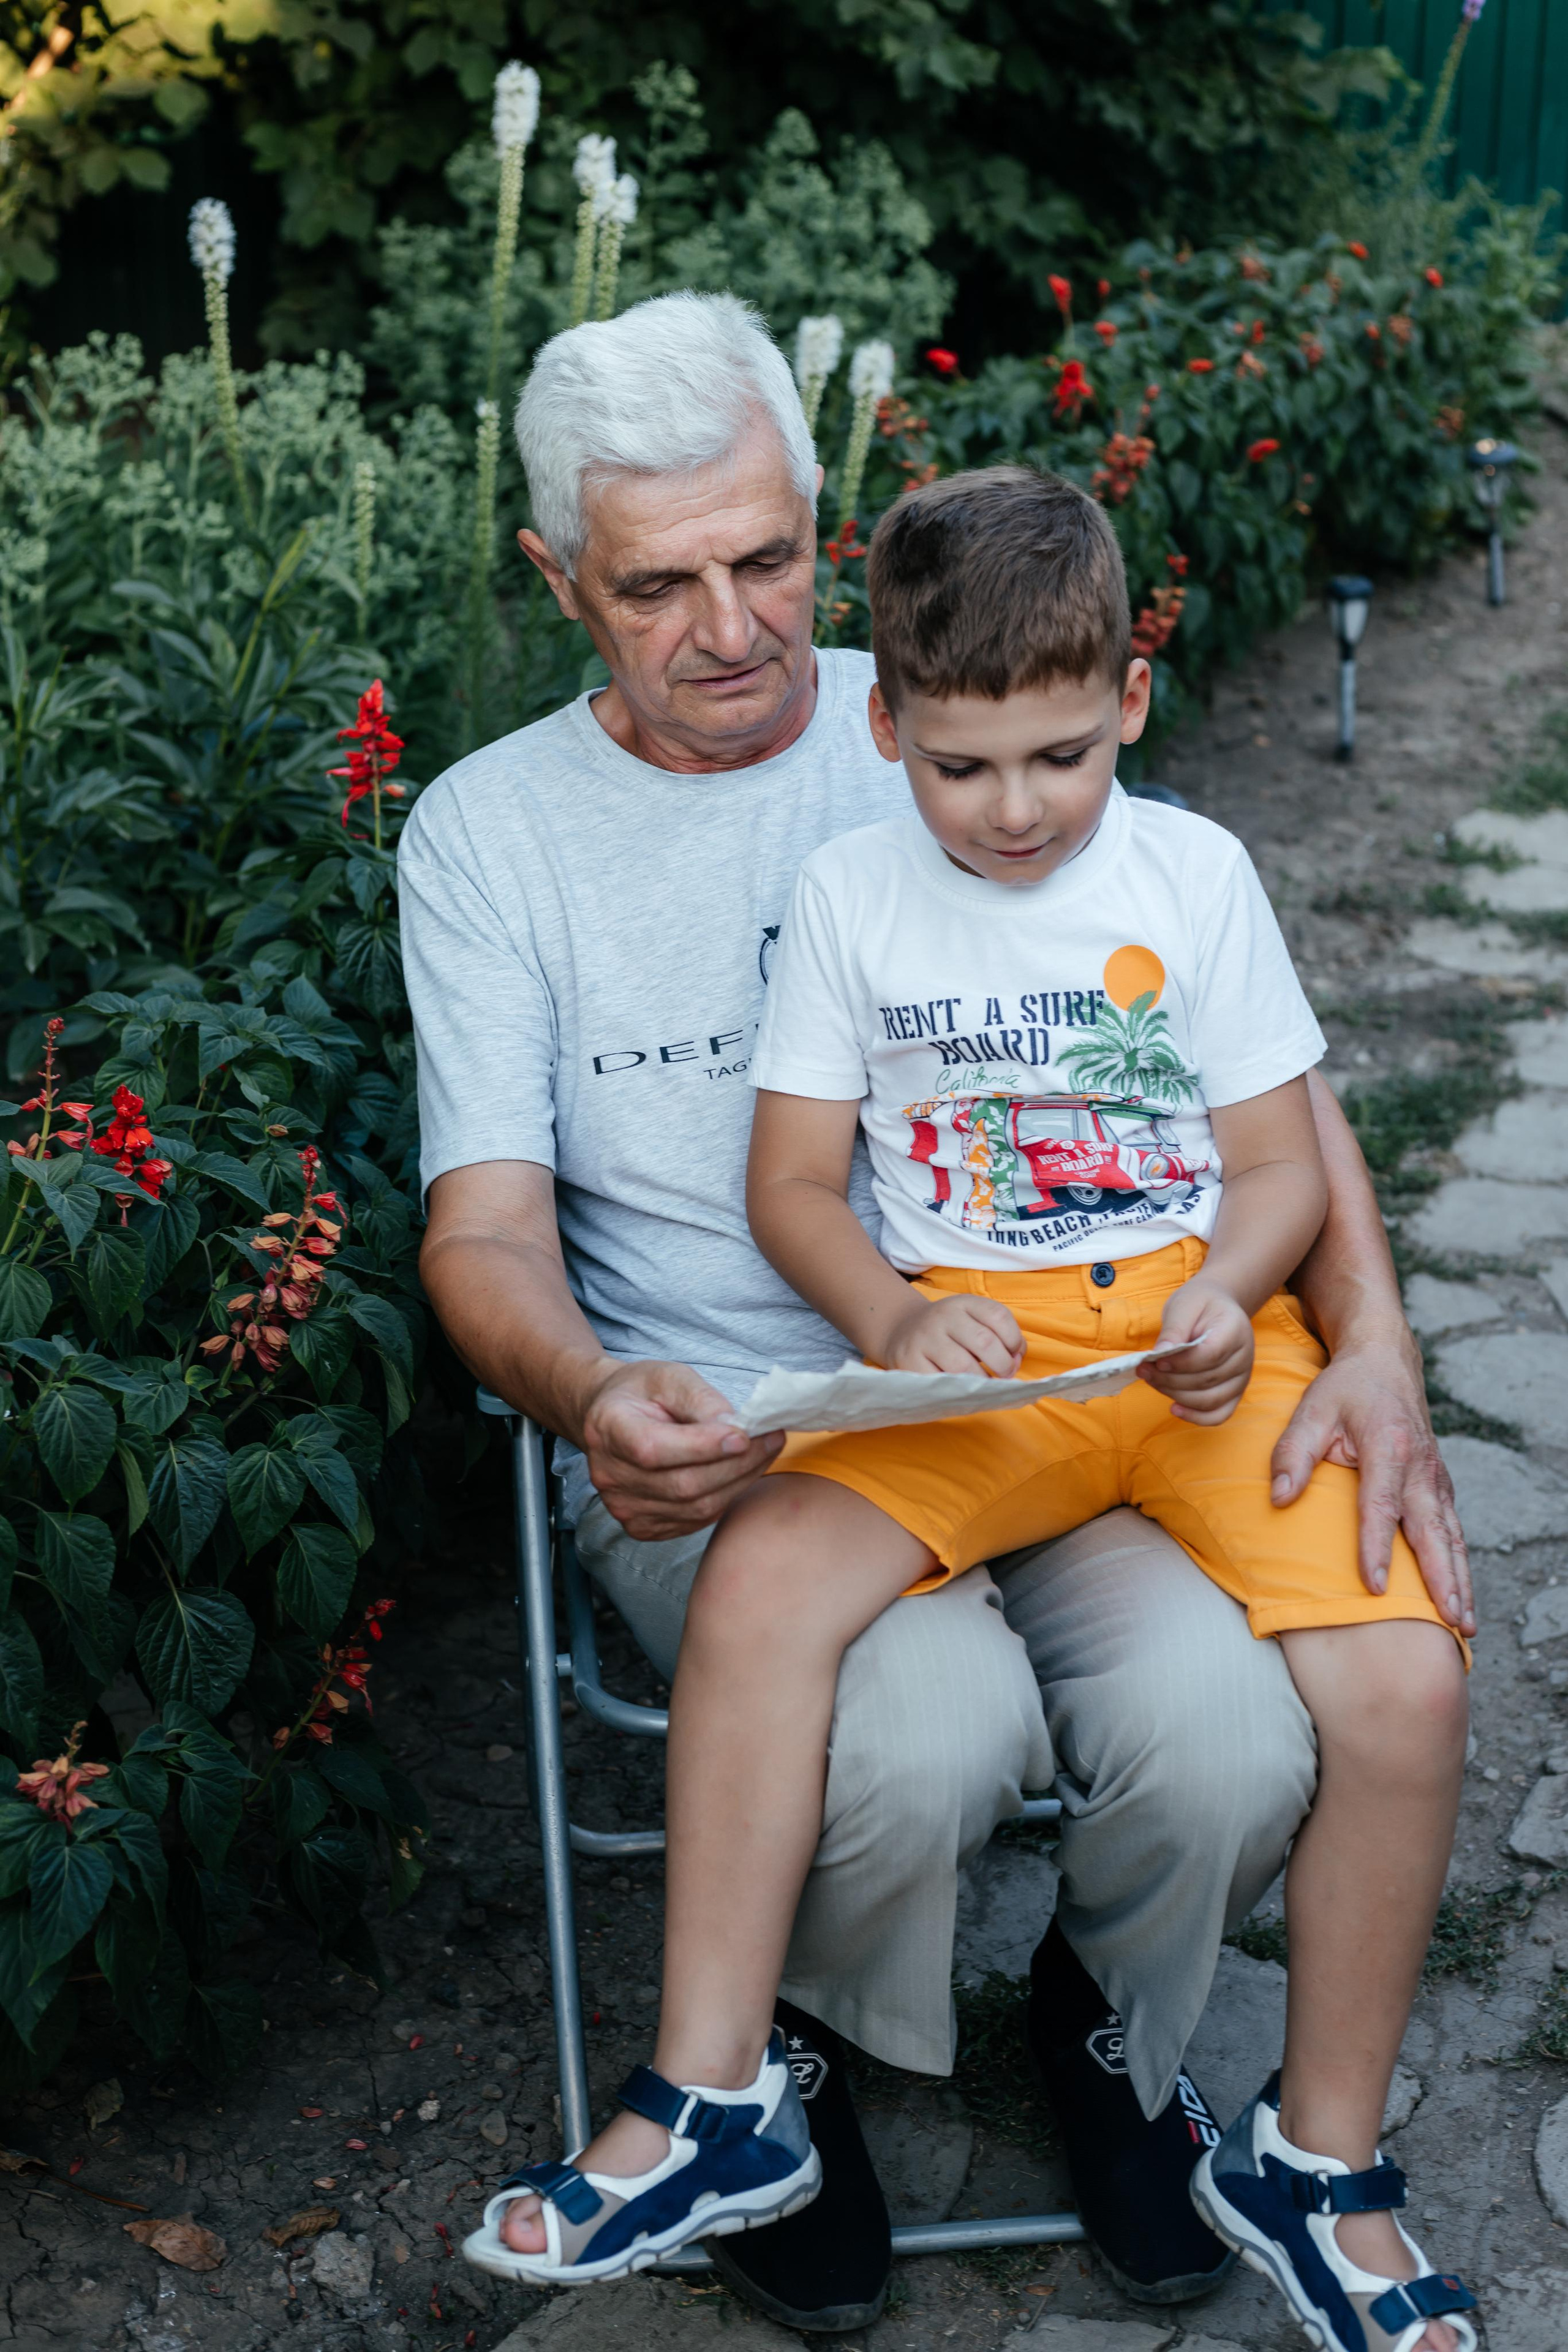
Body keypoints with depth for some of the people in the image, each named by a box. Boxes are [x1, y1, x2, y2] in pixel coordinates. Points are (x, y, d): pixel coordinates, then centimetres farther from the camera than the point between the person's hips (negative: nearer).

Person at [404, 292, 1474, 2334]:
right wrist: (596, 1399, -26)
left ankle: (1104, 2021, 15)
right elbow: (486, 1224, -3)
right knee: (931, 1732, -31)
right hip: (714, 1440, -2)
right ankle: (789, 2047, 6)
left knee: (1236, 1738, -24)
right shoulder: (489, 830, 4)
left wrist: (1372, 1344, -12)